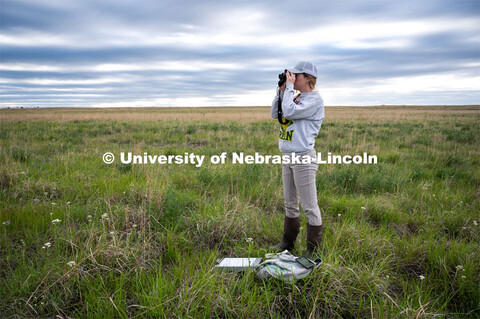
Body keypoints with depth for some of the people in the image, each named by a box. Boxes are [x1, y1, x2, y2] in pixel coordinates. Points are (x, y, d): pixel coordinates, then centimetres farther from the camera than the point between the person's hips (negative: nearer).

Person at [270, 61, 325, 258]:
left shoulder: (315, 99, -10)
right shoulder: (296, 98, 16)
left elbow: (289, 112, -21)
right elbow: (275, 114, 13)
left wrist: (290, 86, -11)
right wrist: (282, 90, 7)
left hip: (303, 158, -9)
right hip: (288, 157, 9)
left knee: (309, 206, -1)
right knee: (290, 204, 17)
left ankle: (313, 249, 11)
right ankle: (288, 242, 30)